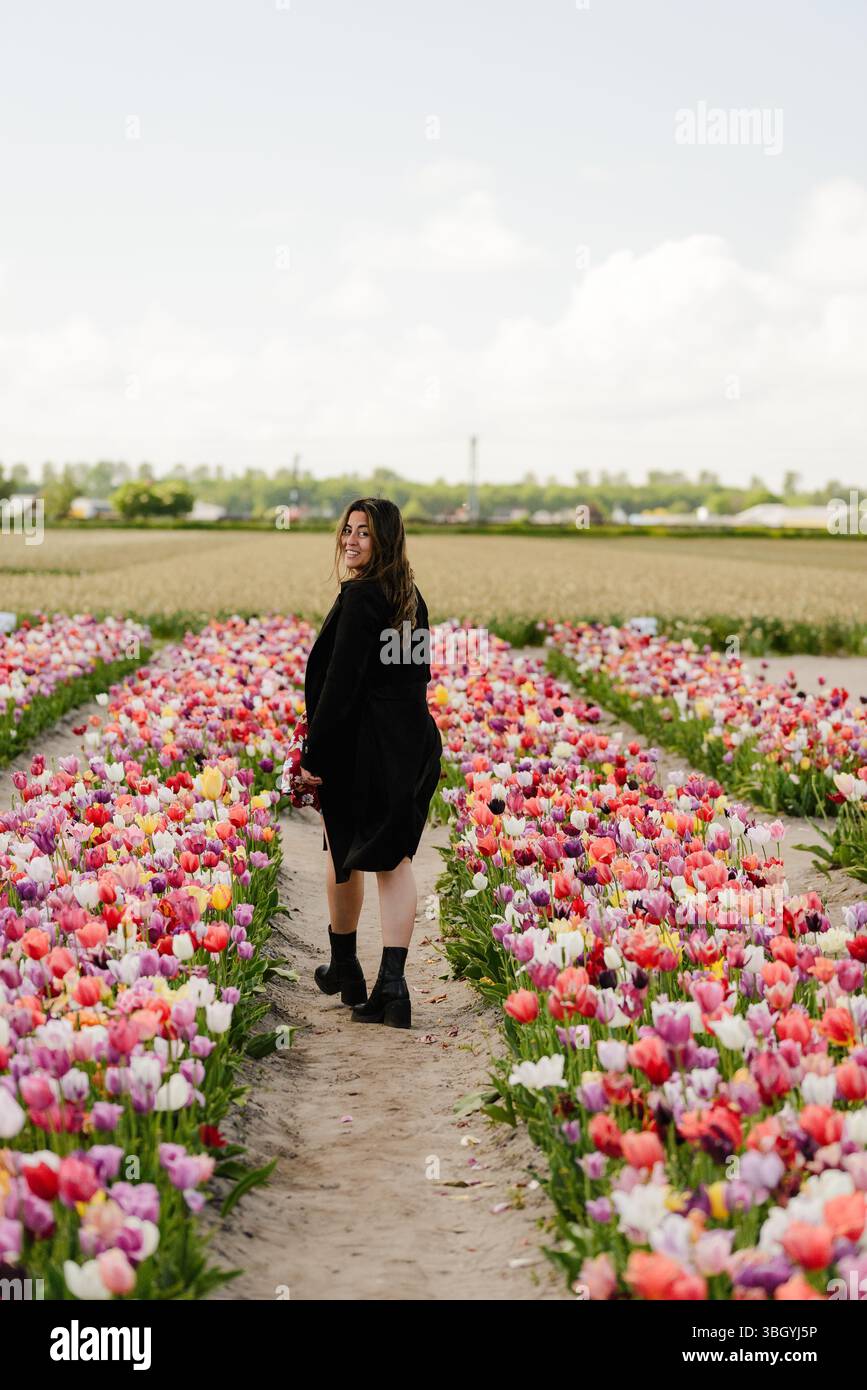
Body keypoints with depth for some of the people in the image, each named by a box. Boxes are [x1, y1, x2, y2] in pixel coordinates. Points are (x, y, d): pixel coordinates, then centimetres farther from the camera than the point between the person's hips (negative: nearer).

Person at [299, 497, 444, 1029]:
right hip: (415, 742, 7)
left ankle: (345, 969, 30)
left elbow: (340, 682, -19)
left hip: (363, 745, -7)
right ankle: (392, 985, -5)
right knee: (394, 860, 5)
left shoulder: (359, 597, -16)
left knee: (344, 854, 14)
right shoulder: (412, 597, 9)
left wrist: (314, 754, -15)